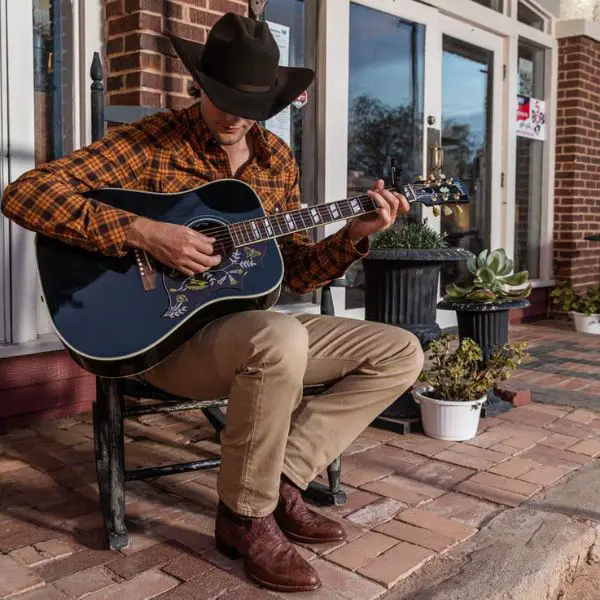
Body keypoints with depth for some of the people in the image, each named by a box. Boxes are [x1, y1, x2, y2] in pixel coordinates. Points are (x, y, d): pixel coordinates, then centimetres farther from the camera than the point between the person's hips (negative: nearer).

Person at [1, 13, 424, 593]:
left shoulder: (277, 160, 9)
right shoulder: (153, 142, -9)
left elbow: (296, 272, 11)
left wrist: (354, 234, -6)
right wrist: (143, 232, -27)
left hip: (252, 326, 7)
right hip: (166, 332, -6)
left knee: (401, 351, -1)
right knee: (281, 339, -39)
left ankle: (281, 479, -2)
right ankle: (245, 516, -14)